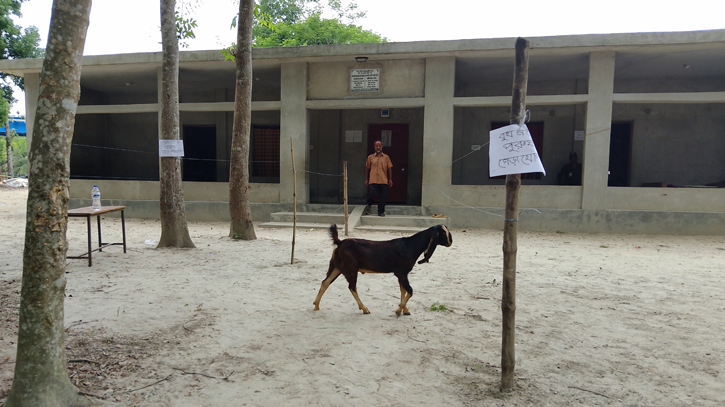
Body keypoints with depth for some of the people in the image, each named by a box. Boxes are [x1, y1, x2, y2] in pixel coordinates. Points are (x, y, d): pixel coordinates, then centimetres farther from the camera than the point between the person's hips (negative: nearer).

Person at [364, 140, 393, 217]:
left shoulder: (386, 157, 9)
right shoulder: (370, 157, 9)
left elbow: (389, 169, 9)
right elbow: (367, 169, 12)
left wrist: (390, 179, 3)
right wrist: (366, 179, 8)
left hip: (384, 181, 1)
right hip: (373, 181, -1)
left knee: (383, 197, 3)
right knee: (372, 194, -13)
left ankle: (381, 212, 16)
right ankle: (368, 206, 17)